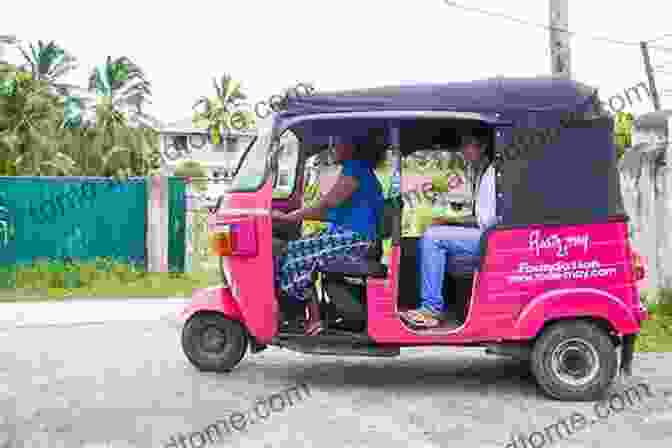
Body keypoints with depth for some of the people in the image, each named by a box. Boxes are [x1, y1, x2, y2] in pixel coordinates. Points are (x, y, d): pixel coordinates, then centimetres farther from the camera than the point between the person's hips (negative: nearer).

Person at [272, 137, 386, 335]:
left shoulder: (354, 170, -11)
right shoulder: (360, 170, 21)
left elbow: (325, 205, -16)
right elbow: (334, 212, 23)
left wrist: (288, 217, -14)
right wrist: (300, 215, 19)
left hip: (353, 239, -10)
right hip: (343, 235, 10)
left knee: (296, 258, -15)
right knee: (293, 250, 2)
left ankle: (314, 320, -6)